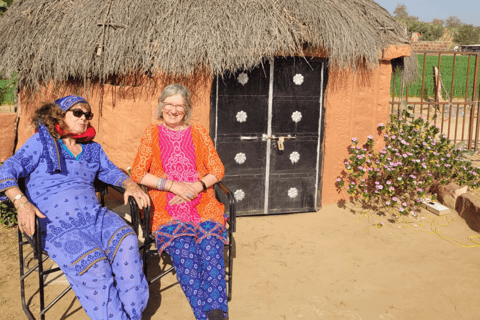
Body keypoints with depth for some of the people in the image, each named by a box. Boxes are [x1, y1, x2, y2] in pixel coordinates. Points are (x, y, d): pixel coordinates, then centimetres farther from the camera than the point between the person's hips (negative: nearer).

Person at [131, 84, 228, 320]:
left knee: (211, 247, -29)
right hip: (167, 210, -1)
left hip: (203, 205, 1)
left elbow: (217, 169, 11)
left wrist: (197, 186, -8)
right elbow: (137, 173, 4)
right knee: (184, 251, -30)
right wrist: (172, 185, -8)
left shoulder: (199, 133, 15)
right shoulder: (152, 134, 13)